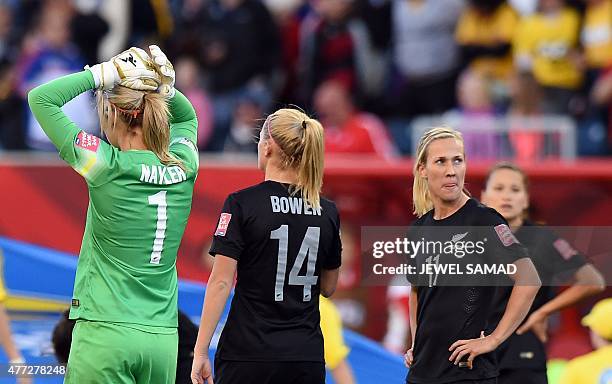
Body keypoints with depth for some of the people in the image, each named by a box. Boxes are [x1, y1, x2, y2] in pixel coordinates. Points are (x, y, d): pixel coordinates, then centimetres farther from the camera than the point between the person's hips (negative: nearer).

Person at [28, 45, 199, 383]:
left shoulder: (110, 168, -11)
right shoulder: (184, 170, 4)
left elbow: (41, 98, -5)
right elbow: (187, 116, 29)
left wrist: (104, 74, -4)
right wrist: (161, 86, 10)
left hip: (106, 333, -5)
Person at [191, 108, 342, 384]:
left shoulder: (242, 204, -7)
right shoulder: (327, 212, 6)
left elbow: (221, 282, -10)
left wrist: (200, 352, -8)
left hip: (249, 354, -4)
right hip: (307, 356, 4)